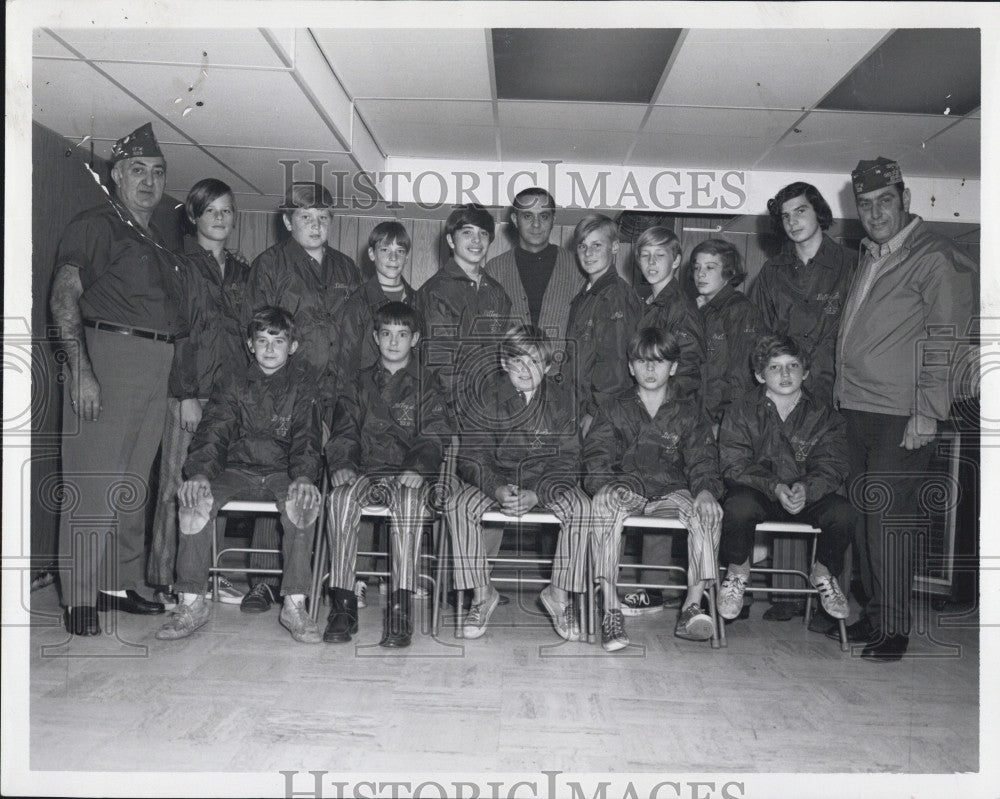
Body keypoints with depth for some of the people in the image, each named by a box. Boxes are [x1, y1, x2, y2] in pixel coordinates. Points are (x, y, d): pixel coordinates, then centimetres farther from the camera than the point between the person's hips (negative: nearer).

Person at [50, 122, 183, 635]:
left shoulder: (157, 241, 22)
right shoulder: (95, 226, 0)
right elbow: (64, 296, -10)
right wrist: (81, 370, -21)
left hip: (157, 366, 7)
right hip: (108, 355, -7)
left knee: (134, 483, 10)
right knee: (94, 482, -6)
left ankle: (122, 584, 20)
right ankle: (80, 597, 1)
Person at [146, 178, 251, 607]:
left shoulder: (241, 271, 19)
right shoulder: (180, 266, 1)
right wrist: (185, 394, -13)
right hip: (189, 388, -5)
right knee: (179, 483, -4)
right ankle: (170, 578, 4)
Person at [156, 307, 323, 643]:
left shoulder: (301, 386, 6)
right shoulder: (232, 382, 9)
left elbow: (307, 439, -4)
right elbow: (213, 431, -1)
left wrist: (304, 477, -25)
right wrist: (199, 472, -21)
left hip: (282, 474, -1)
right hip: (236, 472, 2)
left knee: (305, 500, -34)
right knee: (195, 497, -28)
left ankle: (294, 605, -28)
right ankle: (191, 603, -19)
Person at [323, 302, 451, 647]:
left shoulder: (427, 388, 14)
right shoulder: (361, 384, 21)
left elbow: (434, 438, 3)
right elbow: (344, 431, 12)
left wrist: (418, 467, -18)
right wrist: (341, 464, -9)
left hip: (408, 476, -2)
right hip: (365, 473, 2)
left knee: (409, 500, -37)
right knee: (341, 496, -32)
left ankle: (401, 609, -36)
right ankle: (343, 604, -27)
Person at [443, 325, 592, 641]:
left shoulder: (561, 397, -5)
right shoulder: (487, 398, -5)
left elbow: (567, 460, -8)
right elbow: (472, 458, -9)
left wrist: (536, 495, -25)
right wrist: (497, 489, -30)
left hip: (546, 481, 0)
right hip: (494, 478, 0)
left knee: (580, 506, -29)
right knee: (458, 505, -27)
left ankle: (560, 594, -10)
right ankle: (481, 593, -11)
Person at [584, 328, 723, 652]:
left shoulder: (689, 411, 16)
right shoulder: (613, 409, 14)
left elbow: (702, 461, 7)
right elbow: (595, 458, 4)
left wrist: (706, 490, -16)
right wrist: (604, 486, -19)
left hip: (671, 491, 1)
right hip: (625, 487, -1)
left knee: (707, 511, -31)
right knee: (605, 500, -36)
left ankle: (692, 607, -30)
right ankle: (611, 610, -36)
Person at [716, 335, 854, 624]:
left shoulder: (824, 416, 5)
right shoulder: (740, 412, 0)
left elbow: (831, 468, -5)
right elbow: (734, 467, -9)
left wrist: (806, 488, -28)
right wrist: (775, 488, -26)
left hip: (809, 496, 2)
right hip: (756, 494, -2)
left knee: (843, 512, -27)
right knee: (739, 506, -35)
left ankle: (824, 573, 5)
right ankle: (737, 570, -3)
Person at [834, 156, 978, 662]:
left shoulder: (934, 258, -5)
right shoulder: (866, 258, 18)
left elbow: (943, 340, -10)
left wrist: (927, 411, -16)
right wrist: (843, 392, 13)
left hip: (902, 413, -7)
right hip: (856, 408, 7)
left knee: (889, 516, -7)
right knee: (865, 514, 10)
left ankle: (893, 627, 3)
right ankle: (873, 613, 21)